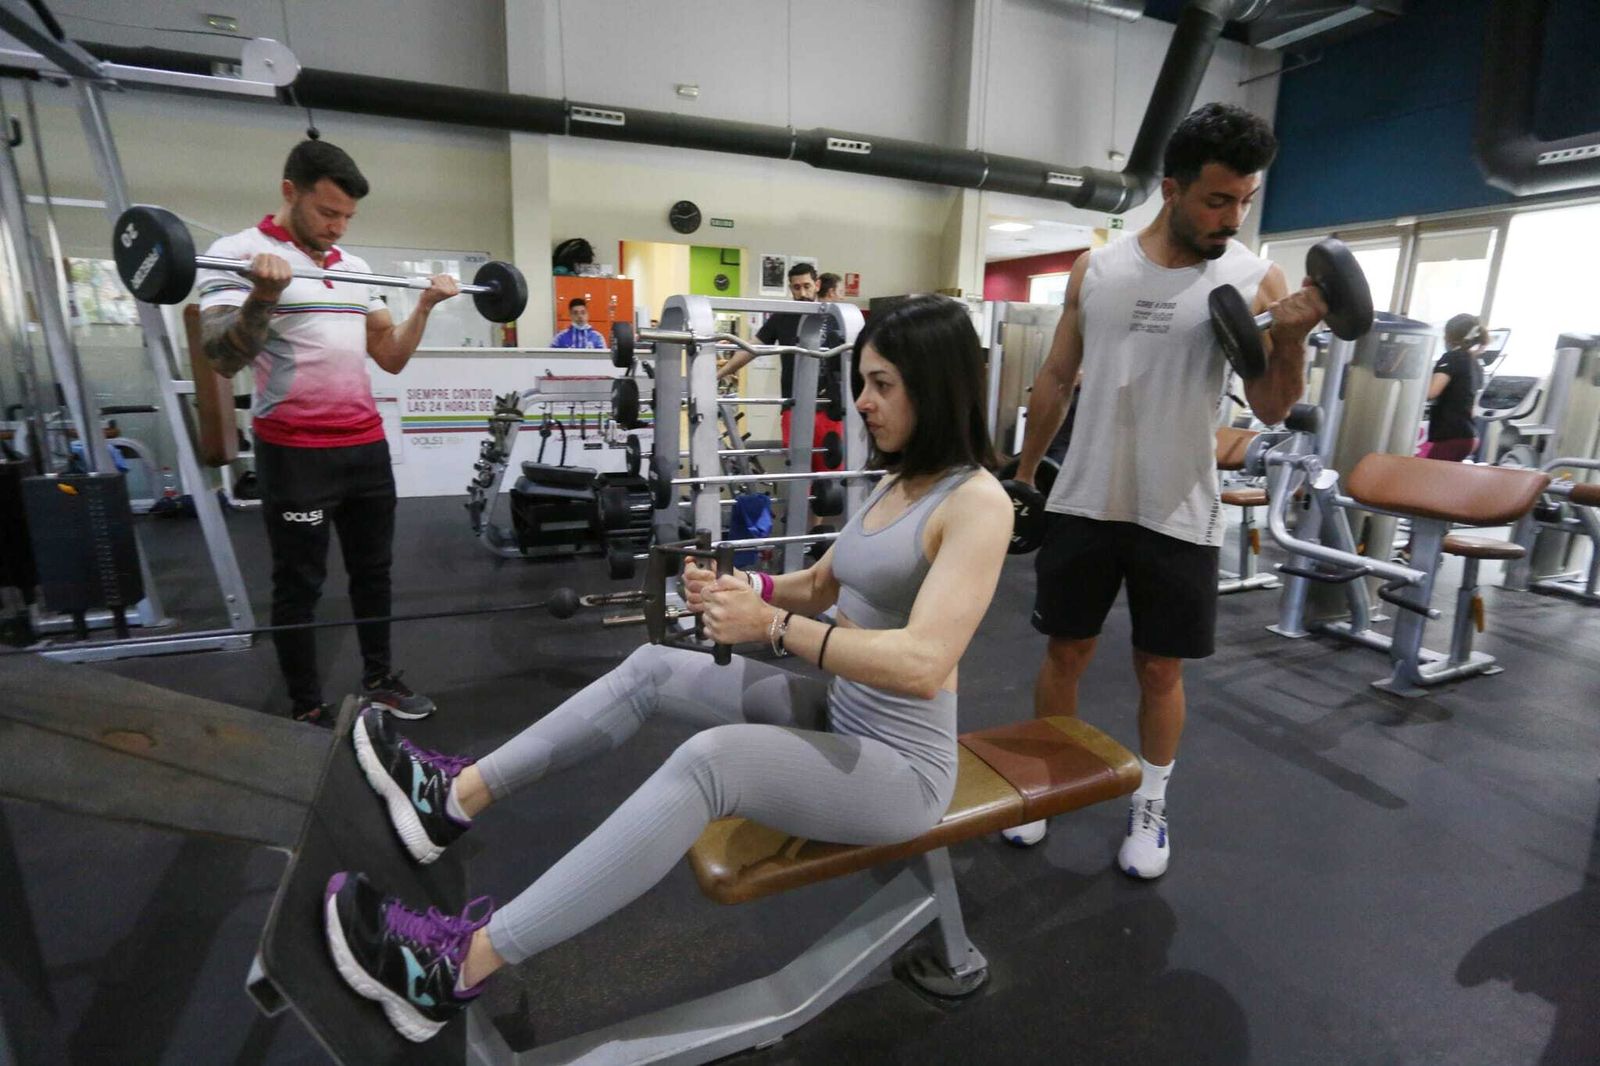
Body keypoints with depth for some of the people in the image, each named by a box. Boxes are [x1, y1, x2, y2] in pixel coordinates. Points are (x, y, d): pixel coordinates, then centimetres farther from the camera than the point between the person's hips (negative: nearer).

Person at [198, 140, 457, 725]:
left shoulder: (355, 267, 14)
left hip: (367, 445, 7)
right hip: (297, 453, -6)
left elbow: (391, 356, 14)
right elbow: (224, 358, -17)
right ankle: (308, 710, 18)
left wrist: (425, 305, 4)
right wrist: (264, 294, -30)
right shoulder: (239, 254, -7)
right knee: (300, 585, 5)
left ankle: (378, 678, 32)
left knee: (373, 568, 16)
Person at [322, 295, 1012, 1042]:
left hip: (899, 765, -8)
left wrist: (773, 626, -32)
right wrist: (748, 588, -4)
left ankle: (457, 966, -23)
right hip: (837, 717, 8)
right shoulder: (897, 478, 7)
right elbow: (822, 587, 15)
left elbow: (923, 664, -32)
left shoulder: (977, 503, -20)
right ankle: (454, 797, 9)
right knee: (652, 668, 2)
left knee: (708, 759, -33)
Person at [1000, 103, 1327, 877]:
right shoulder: (1095, 270, 2)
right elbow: (1055, 380, 9)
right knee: (1066, 651, 10)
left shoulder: (1257, 281, -2)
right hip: (1083, 503, 1)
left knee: (1161, 668, 10)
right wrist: (1022, 474, 10)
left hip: (1178, 516, -1)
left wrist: (1292, 339, -22)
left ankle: (1149, 805, 30)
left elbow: (1271, 409, -3)